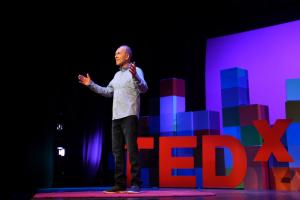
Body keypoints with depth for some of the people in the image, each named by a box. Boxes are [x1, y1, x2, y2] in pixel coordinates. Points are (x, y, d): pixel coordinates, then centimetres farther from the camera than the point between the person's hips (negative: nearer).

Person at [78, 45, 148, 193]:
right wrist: (91, 84, 23)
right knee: (117, 150, 6)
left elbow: (144, 88, -17)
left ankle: (136, 183, -6)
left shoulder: (136, 70, -2)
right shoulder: (117, 75, 21)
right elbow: (107, 92, 26)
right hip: (116, 117, 8)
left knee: (132, 149, -10)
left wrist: (135, 76, -34)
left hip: (129, 116, -8)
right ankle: (120, 183, 10)